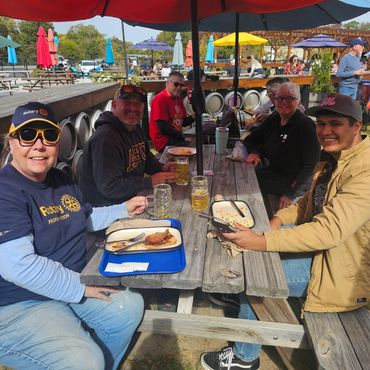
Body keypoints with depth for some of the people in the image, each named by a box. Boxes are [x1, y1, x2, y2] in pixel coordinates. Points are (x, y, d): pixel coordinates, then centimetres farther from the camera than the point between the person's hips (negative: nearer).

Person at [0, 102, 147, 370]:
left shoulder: (60, 179, 6)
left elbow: (84, 219, 22)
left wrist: (123, 209, 12)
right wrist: (82, 288, -23)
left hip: (70, 284, 8)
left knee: (130, 307, 2)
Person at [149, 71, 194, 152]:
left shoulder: (178, 98, 15)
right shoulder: (160, 99, -12)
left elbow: (183, 122, 17)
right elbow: (163, 128, -18)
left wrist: (193, 117, -5)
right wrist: (183, 137, -13)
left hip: (177, 138, 9)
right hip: (165, 142, -9)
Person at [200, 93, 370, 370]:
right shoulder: (332, 158, 5)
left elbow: (330, 230, -34)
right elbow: (312, 202, 13)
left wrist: (262, 241, -36)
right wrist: (279, 218, -6)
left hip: (341, 268, -9)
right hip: (320, 244, 9)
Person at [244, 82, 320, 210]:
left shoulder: (305, 125, -15)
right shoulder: (274, 118, 7)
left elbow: (311, 165, -18)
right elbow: (250, 139, 13)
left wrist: (291, 194, -23)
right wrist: (254, 152, -11)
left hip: (291, 181, -7)